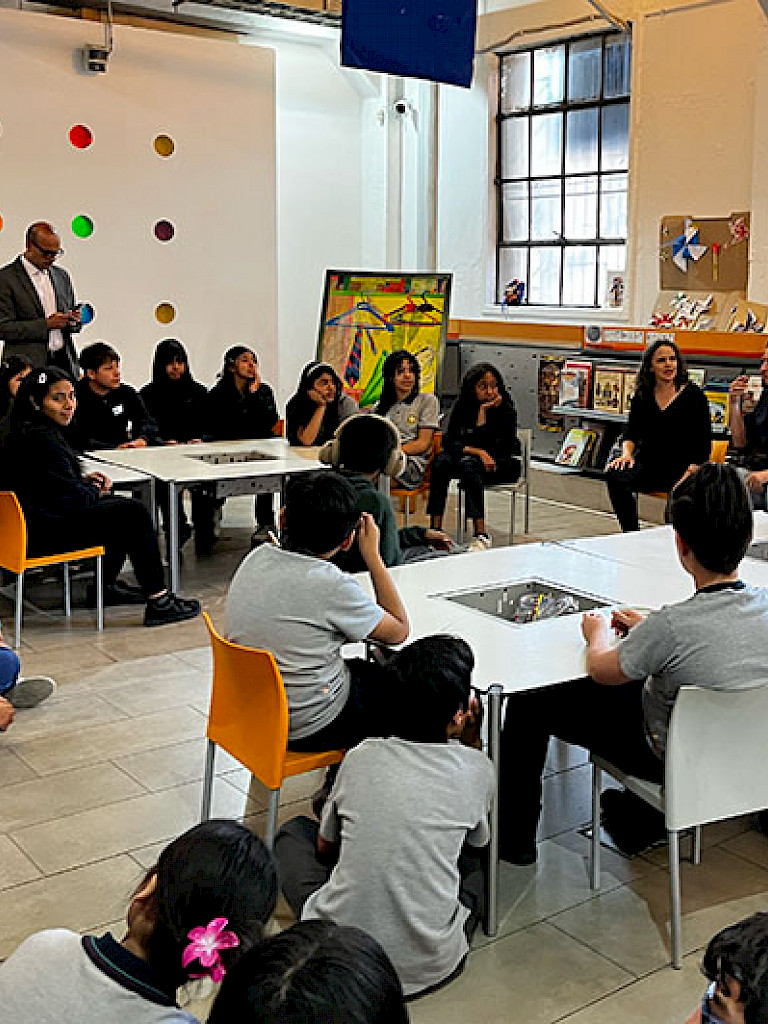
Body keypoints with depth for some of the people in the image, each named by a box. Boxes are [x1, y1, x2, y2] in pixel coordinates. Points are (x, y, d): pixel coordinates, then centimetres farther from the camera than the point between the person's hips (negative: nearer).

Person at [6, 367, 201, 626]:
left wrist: (85, 481, 8)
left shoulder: (30, 430, 11)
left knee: (127, 507, 21)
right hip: (44, 532, -11)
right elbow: (71, 497, -22)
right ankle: (158, 602, -12)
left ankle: (106, 586, 28)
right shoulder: (39, 438, -22)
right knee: (135, 514, -11)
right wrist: (95, 492, -1)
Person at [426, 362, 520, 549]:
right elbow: (449, 440, -10)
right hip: (472, 458, 4)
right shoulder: (462, 407, -2)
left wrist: (483, 412, -22)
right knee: (441, 461, -26)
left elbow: (489, 447, -23)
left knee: (469, 464, -35)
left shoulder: (506, 409, -14)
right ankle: (435, 529, -30)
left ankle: (481, 535, -38)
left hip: (504, 464, -4)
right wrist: (478, 452, -24)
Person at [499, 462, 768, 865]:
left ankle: (513, 839, 22)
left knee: (526, 704, 5)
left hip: (672, 758, -6)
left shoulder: (670, 626, -36)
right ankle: (645, 815, 43)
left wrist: (597, 634, 6)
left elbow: (600, 671, -14)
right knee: (641, 678, 33)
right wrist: (649, 629, 11)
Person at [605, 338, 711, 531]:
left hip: (681, 467, -3)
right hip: (648, 463, 3)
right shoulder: (642, 395, 12)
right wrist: (626, 453, -9)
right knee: (615, 475, -28)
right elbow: (632, 432, 13)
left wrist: (691, 472, -14)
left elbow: (704, 442, 0)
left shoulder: (693, 394, 1)